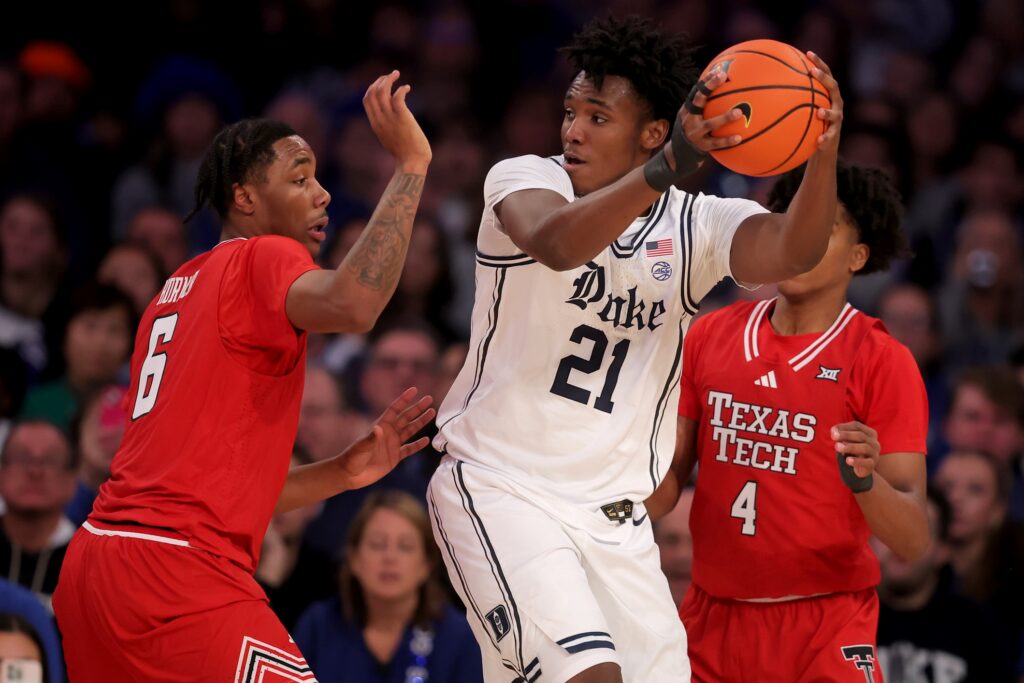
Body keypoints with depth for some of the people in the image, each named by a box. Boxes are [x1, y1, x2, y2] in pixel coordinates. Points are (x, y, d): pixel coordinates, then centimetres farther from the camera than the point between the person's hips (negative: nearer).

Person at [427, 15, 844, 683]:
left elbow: (791, 251, -21)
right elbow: (556, 244, -30)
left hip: (613, 518, 5)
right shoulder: (524, 178, -6)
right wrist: (664, 171, -45)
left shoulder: (698, 226, 1)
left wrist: (824, 155, -40)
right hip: (499, 485, -4)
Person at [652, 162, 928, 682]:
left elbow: (912, 540, -11)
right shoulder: (711, 336, 5)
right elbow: (669, 479, 13)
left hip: (824, 626, -4)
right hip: (713, 615, 4)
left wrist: (865, 479, -30)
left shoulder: (881, 361, -6)